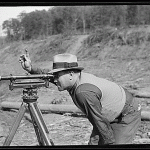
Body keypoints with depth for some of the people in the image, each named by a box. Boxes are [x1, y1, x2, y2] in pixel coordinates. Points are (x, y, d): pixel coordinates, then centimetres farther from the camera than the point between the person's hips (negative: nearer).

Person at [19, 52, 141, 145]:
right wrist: (31, 69, -13)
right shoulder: (73, 80, -10)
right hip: (109, 116, 9)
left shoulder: (84, 92, -36)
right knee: (94, 143, 7)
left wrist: (111, 142, -20)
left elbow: (100, 121, -29)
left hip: (128, 114, -9)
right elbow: (48, 75, 0)